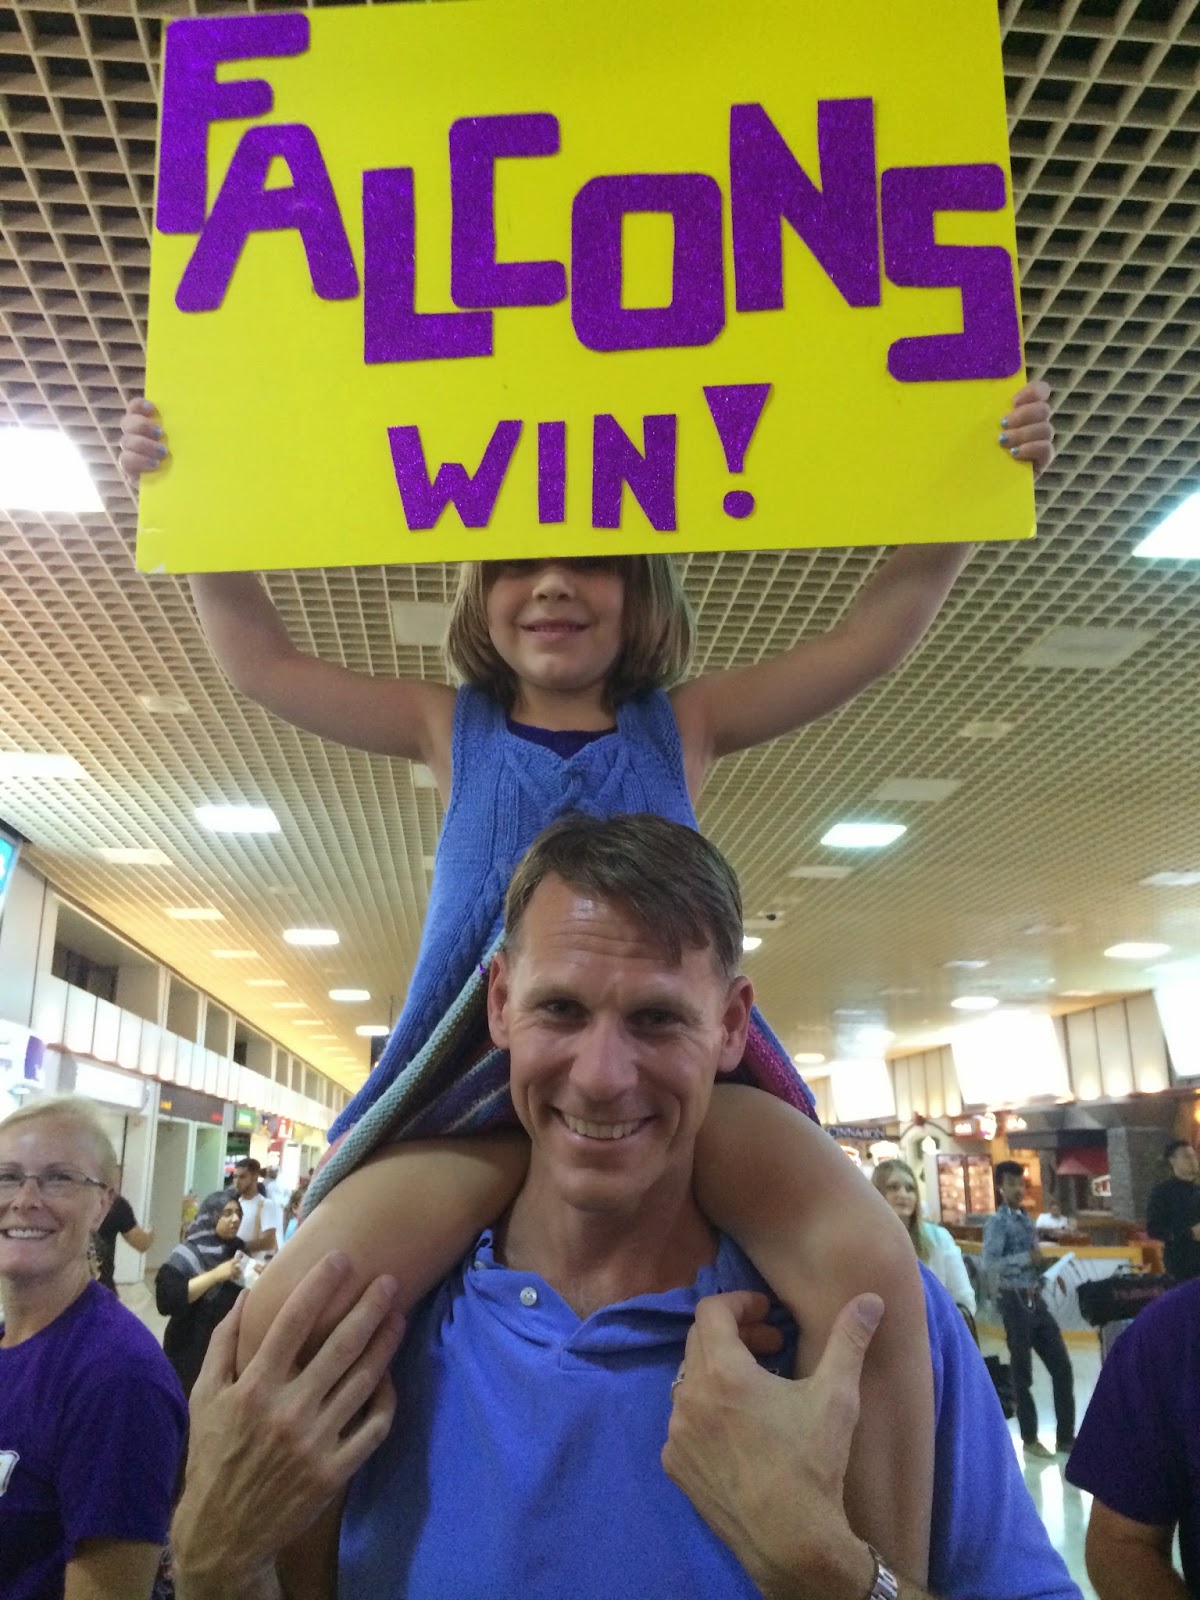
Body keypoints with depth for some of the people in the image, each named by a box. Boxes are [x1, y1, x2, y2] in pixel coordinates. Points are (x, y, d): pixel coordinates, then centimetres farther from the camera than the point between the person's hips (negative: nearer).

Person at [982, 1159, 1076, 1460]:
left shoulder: (1027, 1220, 13)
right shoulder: (997, 1223, -12)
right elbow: (990, 1263, -23)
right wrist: (1027, 1258, -24)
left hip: (1036, 1300, 7)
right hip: (1015, 1303, -7)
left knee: (1062, 1367, 7)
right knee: (1023, 1374, 4)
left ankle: (1066, 1437, 18)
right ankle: (1030, 1439, 18)